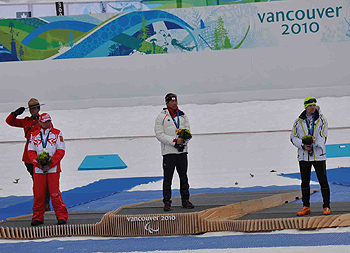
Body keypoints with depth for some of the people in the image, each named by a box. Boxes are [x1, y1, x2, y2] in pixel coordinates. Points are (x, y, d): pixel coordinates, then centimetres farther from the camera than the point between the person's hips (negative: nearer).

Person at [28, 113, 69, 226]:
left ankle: (62, 216, -1)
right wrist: (38, 163, -8)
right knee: (38, 193, 3)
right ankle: (37, 217, 15)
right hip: (38, 169, 3)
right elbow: (31, 151, 8)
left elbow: (61, 151, -2)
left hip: (53, 169, -3)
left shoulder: (57, 133, 3)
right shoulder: (34, 135, 11)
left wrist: (50, 164, -10)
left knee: (55, 193, -8)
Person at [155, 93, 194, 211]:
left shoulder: (183, 116, 12)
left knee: (184, 177, 8)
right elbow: (159, 134, -8)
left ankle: (185, 200, 15)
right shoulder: (161, 117, -1)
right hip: (168, 151, -4)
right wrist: (175, 141, -16)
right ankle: (167, 202, 3)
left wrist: (183, 140, -10)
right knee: (167, 178, -3)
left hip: (182, 151, 4)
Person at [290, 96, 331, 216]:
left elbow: (323, 136, -6)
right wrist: (303, 145, -12)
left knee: (323, 181, -4)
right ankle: (306, 207, 16)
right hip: (303, 156, 2)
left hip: (318, 155, -2)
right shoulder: (299, 122, 5)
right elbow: (293, 137, 5)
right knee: (305, 182, 7)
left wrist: (315, 141, -25)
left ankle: (326, 207, 3)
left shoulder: (321, 120, 0)